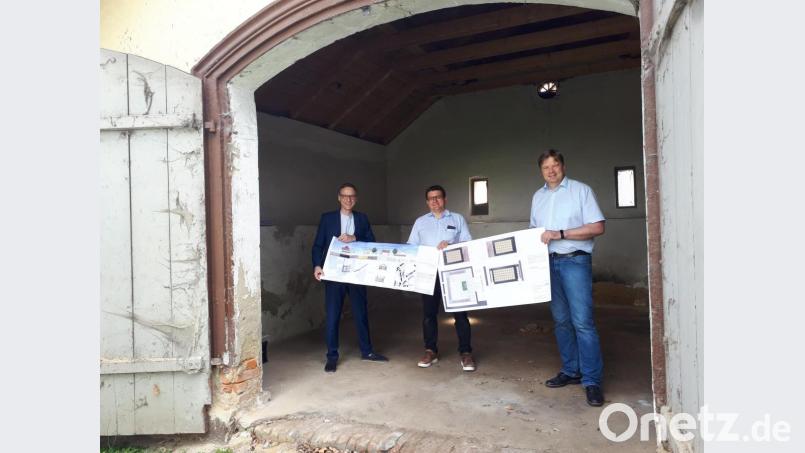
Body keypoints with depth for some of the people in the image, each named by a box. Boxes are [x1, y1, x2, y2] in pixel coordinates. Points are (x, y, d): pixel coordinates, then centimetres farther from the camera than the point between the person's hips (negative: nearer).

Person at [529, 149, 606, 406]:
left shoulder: (581, 190, -1)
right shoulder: (538, 197, 15)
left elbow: (597, 227, -8)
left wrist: (559, 234, -16)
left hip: (574, 261, -5)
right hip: (548, 262, 5)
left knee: (582, 321, -10)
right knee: (561, 320, 10)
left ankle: (592, 381, -4)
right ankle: (571, 371, 21)